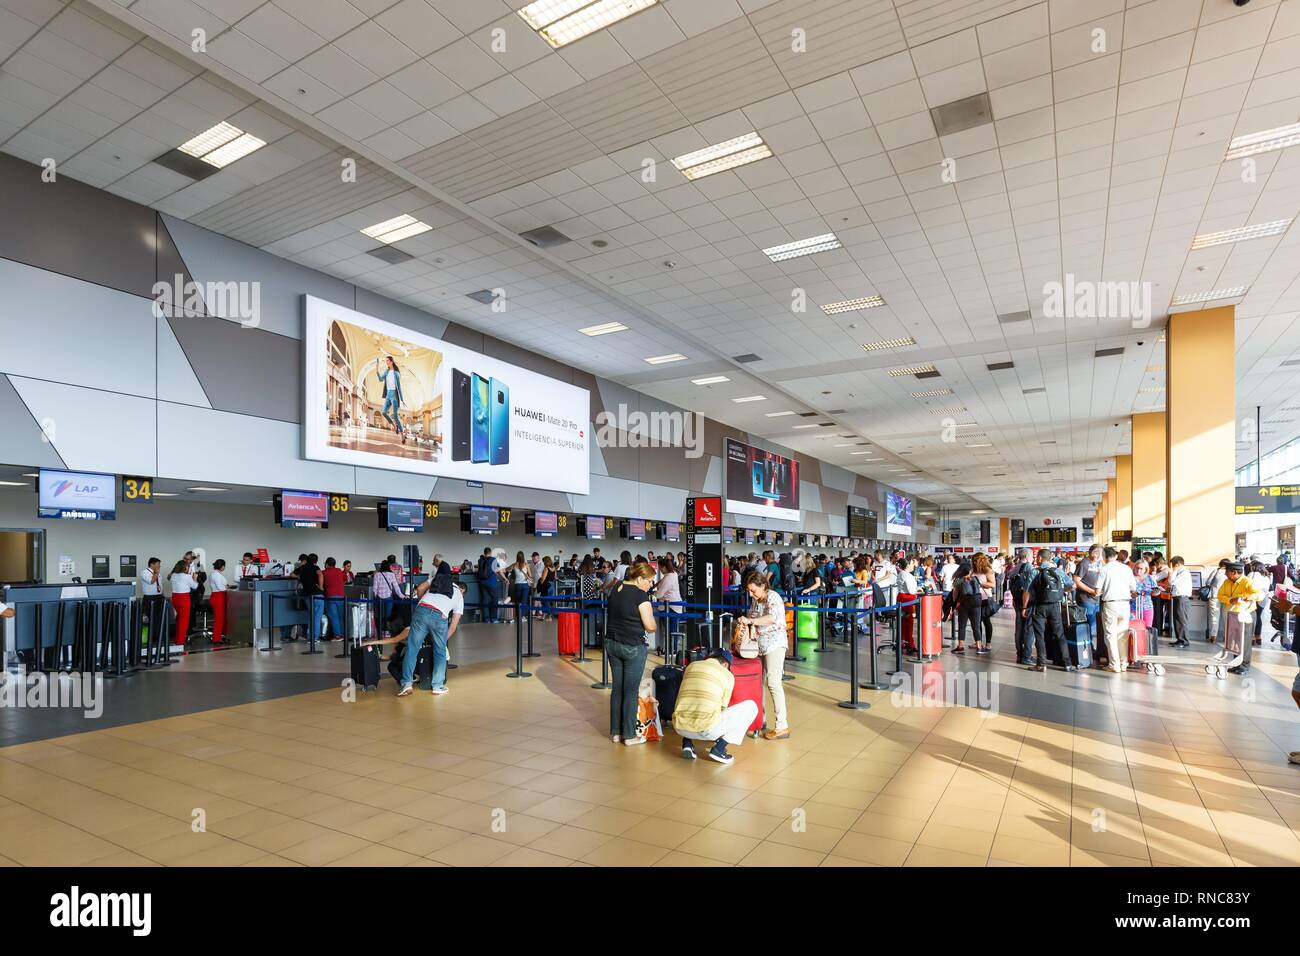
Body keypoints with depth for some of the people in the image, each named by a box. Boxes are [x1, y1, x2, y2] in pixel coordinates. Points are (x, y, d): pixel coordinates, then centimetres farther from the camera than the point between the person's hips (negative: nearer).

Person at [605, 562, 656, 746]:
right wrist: (651, 628, 6)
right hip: (633, 647, -7)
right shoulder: (640, 595, -16)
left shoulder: (616, 589, 7)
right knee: (631, 691, 3)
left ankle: (615, 732, 21)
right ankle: (629, 736, 10)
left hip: (612, 644, 7)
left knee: (617, 688, 14)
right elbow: (650, 626, -15)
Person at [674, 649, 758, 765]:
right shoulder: (728, 675, 7)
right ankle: (719, 748, 3)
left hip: (680, 728, 5)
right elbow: (723, 707, 14)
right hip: (708, 729, -5)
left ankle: (687, 743, 15)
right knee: (751, 706, 12)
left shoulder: (691, 665, 17)